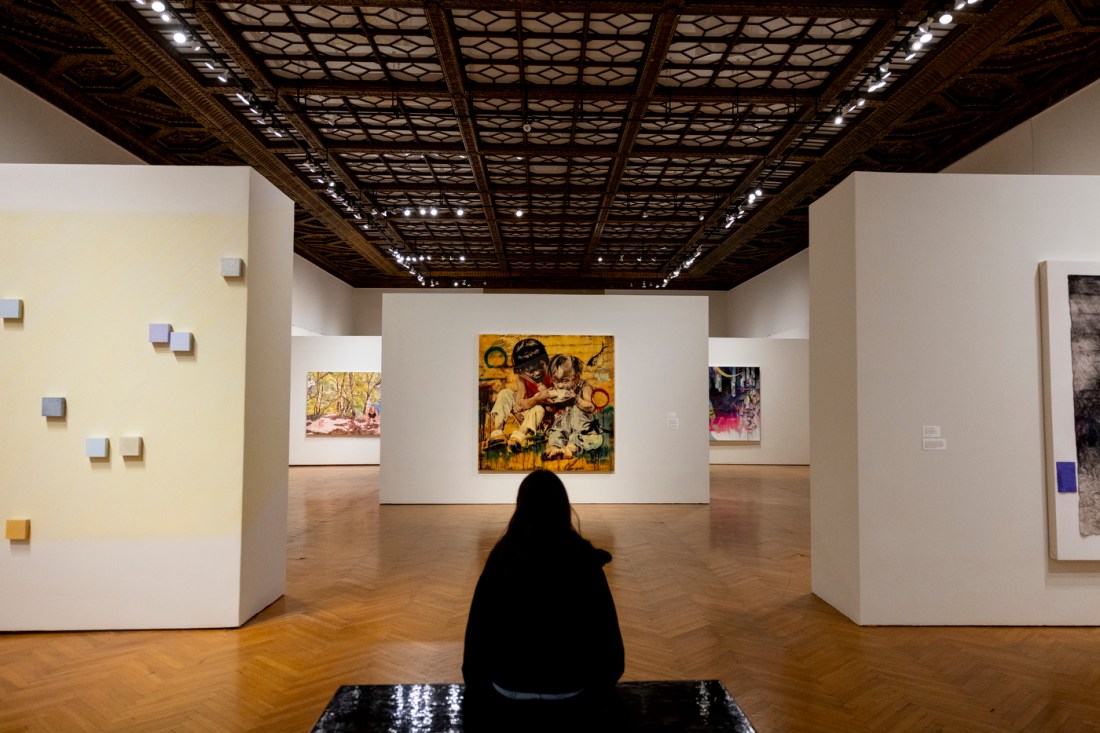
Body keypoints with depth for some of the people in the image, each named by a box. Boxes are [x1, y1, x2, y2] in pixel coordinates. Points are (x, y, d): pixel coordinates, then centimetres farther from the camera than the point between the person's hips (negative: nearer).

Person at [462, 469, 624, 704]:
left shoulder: (503, 553, -12)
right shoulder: (583, 555, -13)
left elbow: (479, 621, -5)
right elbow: (604, 622, -7)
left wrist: (474, 678, 11)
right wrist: (607, 676, 10)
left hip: (510, 686, 1)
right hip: (571, 685, 0)